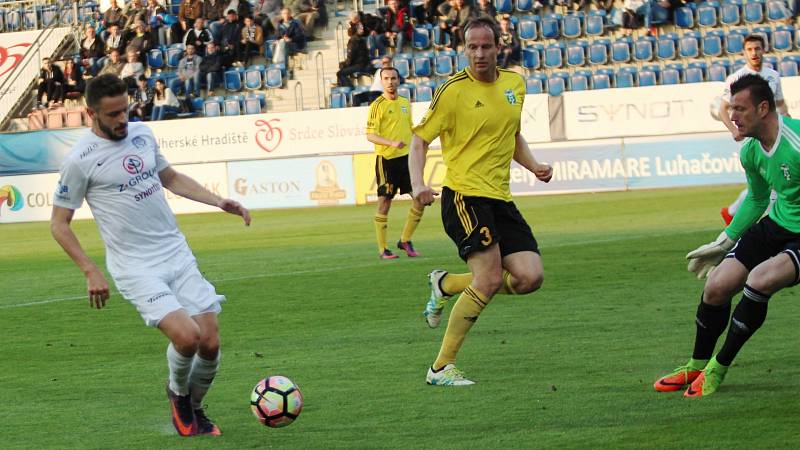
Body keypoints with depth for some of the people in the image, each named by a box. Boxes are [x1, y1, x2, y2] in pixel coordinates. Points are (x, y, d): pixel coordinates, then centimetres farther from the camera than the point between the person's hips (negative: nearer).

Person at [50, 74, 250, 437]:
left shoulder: (141, 133, 8)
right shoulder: (80, 160, -10)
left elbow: (170, 178, 25)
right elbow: (59, 223, -3)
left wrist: (218, 202, 13)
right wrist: (91, 272, -11)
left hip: (178, 254, 6)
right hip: (136, 268, -6)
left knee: (210, 343, -3)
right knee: (187, 336, -24)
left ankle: (194, 408, 26)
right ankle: (178, 392, 9)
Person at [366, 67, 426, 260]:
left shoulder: (405, 103, 12)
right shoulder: (377, 106, -7)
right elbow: (370, 135, -13)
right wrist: (392, 143, -26)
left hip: (406, 157, 6)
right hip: (386, 159, -6)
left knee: (421, 200, 0)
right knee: (384, 203, -2)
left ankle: (405, 241, 15)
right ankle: (382, 249, 5)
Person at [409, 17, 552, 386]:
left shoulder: (515, 84, 13)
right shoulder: (454, 91, -6)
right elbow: (420, 139, -2)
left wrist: (534, 165, 10)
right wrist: (417, 182, -18)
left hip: (500, 199, 7)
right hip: (464, 196, -7)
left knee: (530, 277, -6)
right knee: (490, 279, -18)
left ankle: (446, 285, 18)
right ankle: (441, 368, -8)